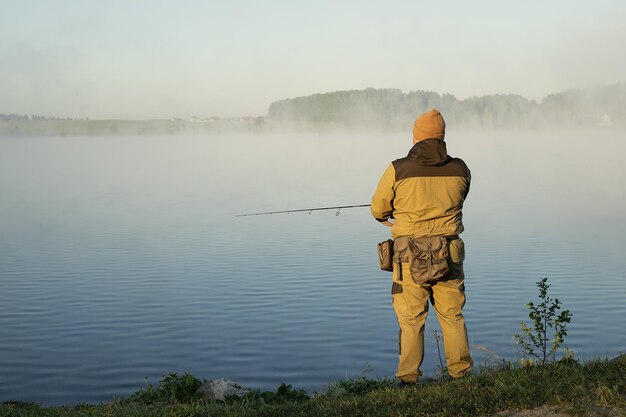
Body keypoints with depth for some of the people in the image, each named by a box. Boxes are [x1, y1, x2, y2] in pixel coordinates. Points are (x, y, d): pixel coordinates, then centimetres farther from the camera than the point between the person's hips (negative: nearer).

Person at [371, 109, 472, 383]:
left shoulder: (397, 170, -10)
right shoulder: (459, 170, -1)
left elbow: (378, 210, 1)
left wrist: (391, 216, 24)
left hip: (410, 258, -2)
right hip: (449, 255, 2)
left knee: (411, 319, 7)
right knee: (453, 316, 14)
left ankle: (408, 379, 9)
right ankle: (461, 373, 19)